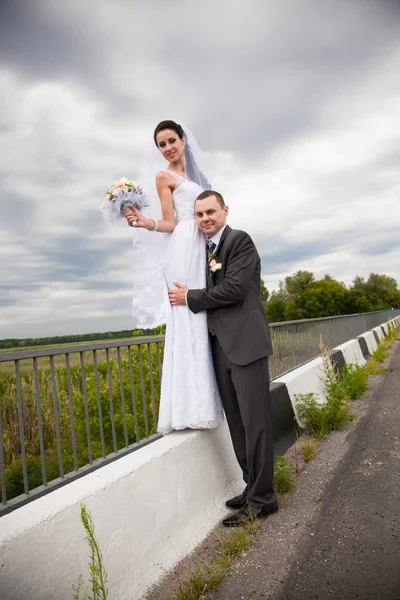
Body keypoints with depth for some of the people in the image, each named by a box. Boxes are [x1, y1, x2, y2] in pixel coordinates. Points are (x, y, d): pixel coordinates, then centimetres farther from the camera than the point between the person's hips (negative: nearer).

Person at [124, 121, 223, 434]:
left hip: (204, 247, 7)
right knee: (188, 320, -13)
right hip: (184, 248, -7)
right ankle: (190, 407, -10)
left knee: (204, 320, 4)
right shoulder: (164, 176, 4)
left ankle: (205, 403, 10)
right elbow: (170, 223, -4)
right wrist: (146, 223, -22)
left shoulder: (195, 173, 24)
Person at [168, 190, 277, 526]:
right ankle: (254, 487, 26)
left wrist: (189, 298, -6)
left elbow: (234, 290, -15)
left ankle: (261, 499, 12)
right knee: (237, 424, 12)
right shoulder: (205, 250, 19)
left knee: (255, 422, -1)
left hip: (245, 343, -7)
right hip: (221, 347, 8)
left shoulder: (240, 240, -4)